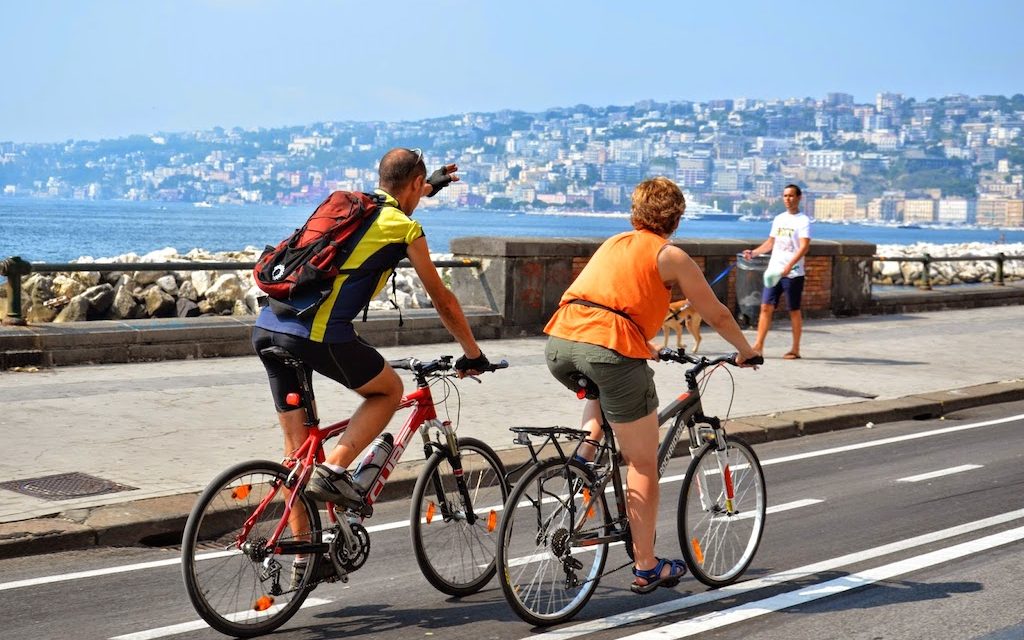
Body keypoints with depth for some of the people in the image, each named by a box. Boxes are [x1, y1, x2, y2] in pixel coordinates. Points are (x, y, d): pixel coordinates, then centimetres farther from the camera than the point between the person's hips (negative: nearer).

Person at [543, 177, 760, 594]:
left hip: (559, 344, 6)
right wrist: (746, 351, 35)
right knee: (643, 464, 9)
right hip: (611, 350, -6)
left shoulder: (613, 244, 26)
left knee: (604, 388, 41)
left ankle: (584, 453, 19)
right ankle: (646, 568, 14)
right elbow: (717, 316, 16)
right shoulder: (670, 256, 9)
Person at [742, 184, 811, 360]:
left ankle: (795, 349, 11)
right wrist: (753, 253, 8)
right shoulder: (779, 219, 14)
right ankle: (758, 345, 2)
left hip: (793, 273, -6)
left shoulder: (803, 220, -7)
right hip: (773, 271, 6)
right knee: (766, 307, 0)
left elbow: (804, 246, -18)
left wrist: (789, 266, -30)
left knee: (794, 310, 3)